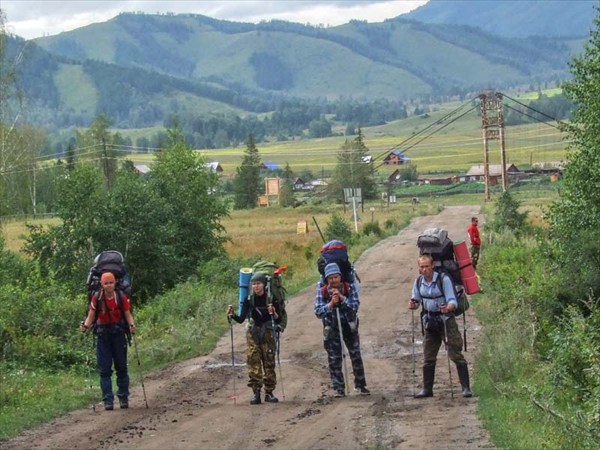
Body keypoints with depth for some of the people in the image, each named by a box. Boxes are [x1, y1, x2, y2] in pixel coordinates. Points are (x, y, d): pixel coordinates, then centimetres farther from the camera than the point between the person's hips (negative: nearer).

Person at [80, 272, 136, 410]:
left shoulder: (121, 297, -5)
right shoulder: (97, 298, -6)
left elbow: (128, 314, -3)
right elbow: (91, 317, -2)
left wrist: (131, 325, -22)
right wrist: (85, 326, -21)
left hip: (118, 333, 0)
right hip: (103, 335, 0)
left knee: (121, 367, 6)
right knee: (104, 369, -1)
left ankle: (123, 398, 15)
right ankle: (108, 400, 1)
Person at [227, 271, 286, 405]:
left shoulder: (272, 299, -7)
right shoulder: (249, 300, -1)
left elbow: (279, 320, -9)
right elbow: (241, 319, 0)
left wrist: (274, 314, -28)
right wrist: (232, 315, -18)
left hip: (268, 332, -1)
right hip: (253, 333, 1)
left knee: (269, 362, 0)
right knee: (253, 362, -7)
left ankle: (269, 392, 8)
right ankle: (256, 392, -7)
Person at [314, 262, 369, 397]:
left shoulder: (349, 288, -10)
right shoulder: (322, 291, -11)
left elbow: (355, 306, -18)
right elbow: (318, 312, -15)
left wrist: (342, 297, -27)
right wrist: (330, 304, -29)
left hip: (349, 326, 1)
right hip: (332, 329, -1)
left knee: (356, 356, 6)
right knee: (334, 359, -1)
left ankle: (360, 385, 21)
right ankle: (339, 389, 6)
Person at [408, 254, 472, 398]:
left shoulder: (443, 279, -15)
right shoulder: (418, 281, 1)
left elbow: (453, 301, -16)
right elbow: (416, 300, 11)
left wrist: (448, 308, -38)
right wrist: (413, 304, -13)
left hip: (446, 319, -5)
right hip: (429, 320, 5)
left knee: (456, 354, -9)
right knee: (428, 356, 9)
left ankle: (466, 388, -6)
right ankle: (427, 389, 19)